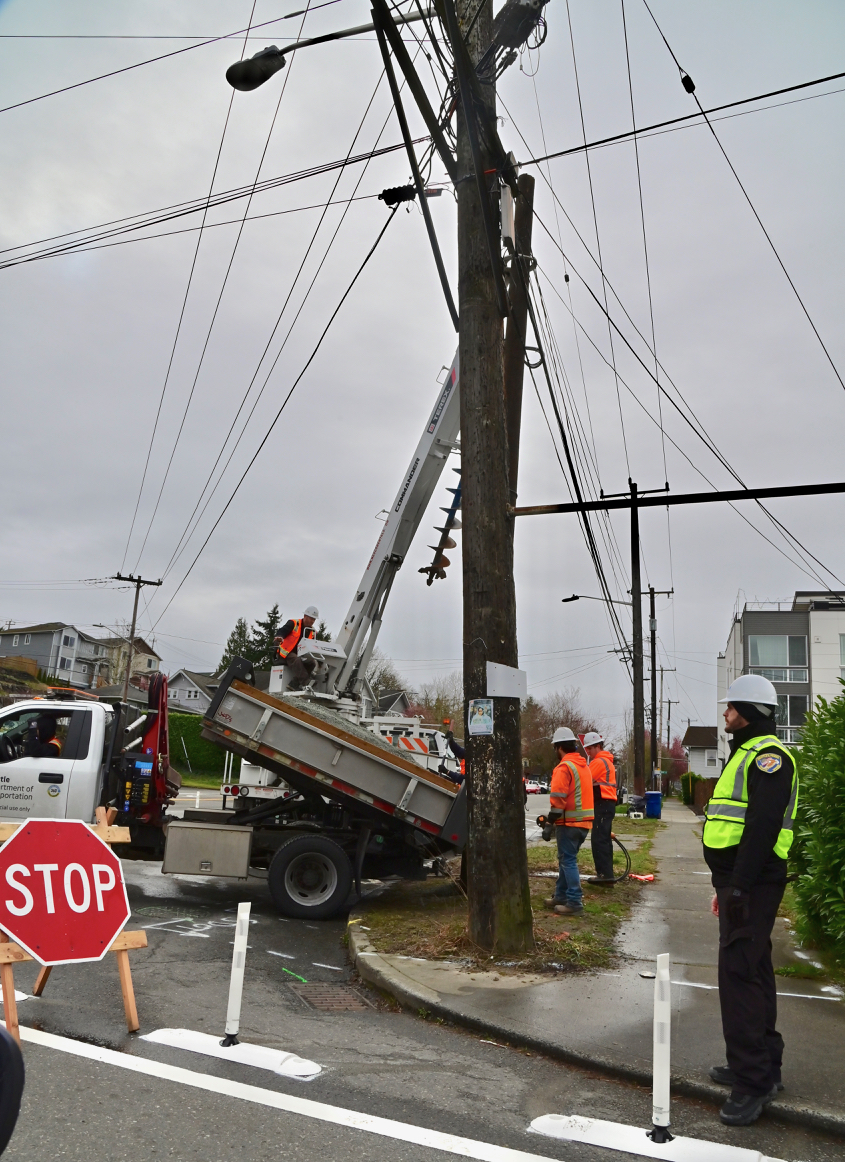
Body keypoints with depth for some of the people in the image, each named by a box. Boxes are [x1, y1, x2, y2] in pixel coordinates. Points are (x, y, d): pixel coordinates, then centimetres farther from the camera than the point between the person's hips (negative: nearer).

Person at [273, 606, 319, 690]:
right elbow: (282, 632, -22)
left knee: (312, 662, -19)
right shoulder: (293, 623, -6)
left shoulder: (312, 632, 11)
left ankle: (294, 684, -27)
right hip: (285, 654, -6)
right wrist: (279, 637, -46)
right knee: (296, 660, -36)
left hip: (299, 656, 6)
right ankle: (306, 683, -43)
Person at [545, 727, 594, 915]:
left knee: (568, 860, -3)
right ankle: (561, 896, 25)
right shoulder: (584, 765, 14)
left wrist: (551, 820, -13)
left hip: (569, 822, -9)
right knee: (567, 859, 17)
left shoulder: (564, 767, -14)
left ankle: (574, 902, -3)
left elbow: (558, 798, -20)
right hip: (585, 821, 9)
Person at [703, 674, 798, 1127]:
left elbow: (762, 826, -24)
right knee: (752, 971, 17)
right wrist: (725, 886, 23)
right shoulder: (747, 754, 18)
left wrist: (741, 887, -25)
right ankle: (763, 1065, 29)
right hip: (739, 882, 11)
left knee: (739, 974, -8)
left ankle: (753, 1081, -1)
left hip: (752, 885, -11)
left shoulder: (767, 755, -15)